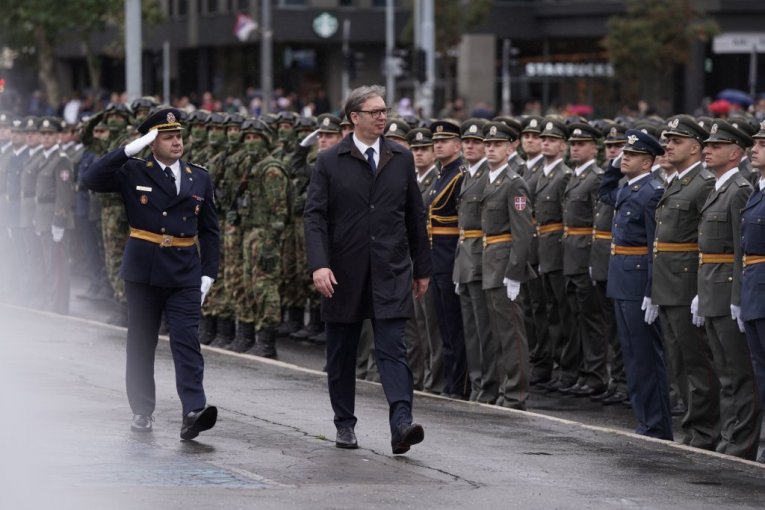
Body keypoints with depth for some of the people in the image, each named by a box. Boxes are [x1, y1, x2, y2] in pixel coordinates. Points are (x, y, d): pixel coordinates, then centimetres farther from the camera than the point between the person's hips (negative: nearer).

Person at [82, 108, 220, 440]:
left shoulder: (199, 179, 9)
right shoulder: (133, 173, 2)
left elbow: (210, 231, 12)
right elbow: (92, 179, -13)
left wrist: (208, 273, 2)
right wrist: (129, 150, -15)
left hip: (185, 275, 1)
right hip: (143, 272, -1)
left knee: (187, 341, -11)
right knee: (141, 344, 7)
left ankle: (193, 412, -21)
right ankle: (142, 412, 17)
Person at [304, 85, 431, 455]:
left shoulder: (401, 159, 8)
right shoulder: (330, 162, 0)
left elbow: (415, 216, 13)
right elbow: (315, 216, -6)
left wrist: (422, 268, 13)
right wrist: (319, 264, -18)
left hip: (391, 272, 0)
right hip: (344, 272, 0)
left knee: (392, 347, -12)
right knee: (341, 353, 9)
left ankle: (401, 423, -22)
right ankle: (345, 424, 22)